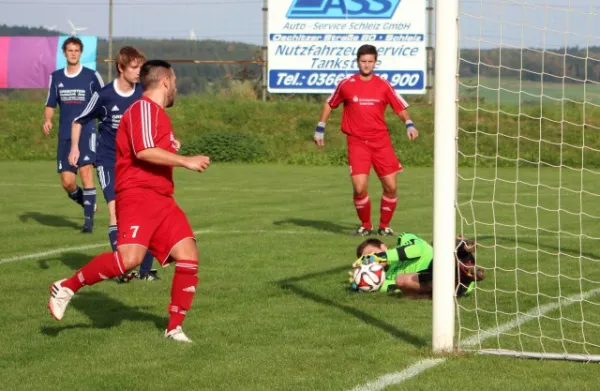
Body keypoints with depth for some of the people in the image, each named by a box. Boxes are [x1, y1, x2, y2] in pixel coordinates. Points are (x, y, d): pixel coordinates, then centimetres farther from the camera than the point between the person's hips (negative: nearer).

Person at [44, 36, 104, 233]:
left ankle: (89, 219, -15)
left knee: (86, 171, -19)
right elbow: (50, 105, 16)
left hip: (86, 131, -3)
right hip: (65, 135, 3)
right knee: (67, 182, -1)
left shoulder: (91, 76, 1)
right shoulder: (56, 77, 10)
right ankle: (86, 202, 30)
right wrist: (47, 120, -2)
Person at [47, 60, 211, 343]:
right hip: (138, 195, -10)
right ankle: (66, 287, -7)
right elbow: (144, 151, -21)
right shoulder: (144, 108, -8)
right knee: (130, 257, -25)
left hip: (161, 199, 10)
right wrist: (186, 161, -17)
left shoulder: (157, 113, 23)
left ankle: (174, 328, 3)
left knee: (188, 255, -3)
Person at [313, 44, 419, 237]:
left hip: (381, 141, 1)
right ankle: (365, 226, 10)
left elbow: (401, 108, 7)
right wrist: (320, 128, 15)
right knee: (359, 188, -14)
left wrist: (409, 124, -11)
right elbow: (329, 104, 16)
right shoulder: (346, 84, 1)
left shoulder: (383, 85, 2)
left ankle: (384, 226, 18)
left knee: (390, 187, -3)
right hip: (356, 142, -1)